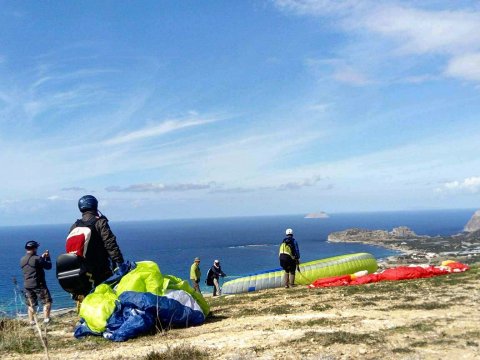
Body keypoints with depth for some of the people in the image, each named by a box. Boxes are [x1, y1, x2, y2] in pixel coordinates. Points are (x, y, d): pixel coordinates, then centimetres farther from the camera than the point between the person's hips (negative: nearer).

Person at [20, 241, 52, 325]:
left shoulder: (22, 260, 5)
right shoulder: (36, 259, -17)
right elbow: (48, 266, -8)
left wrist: (42, 257, 19)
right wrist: (47, 257, 6)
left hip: (27, 286, 6)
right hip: (38, 285, -6)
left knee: (31, 305, 15)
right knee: (47, 302, 4)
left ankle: (32, 322, 17)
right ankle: (46, 319, -2)